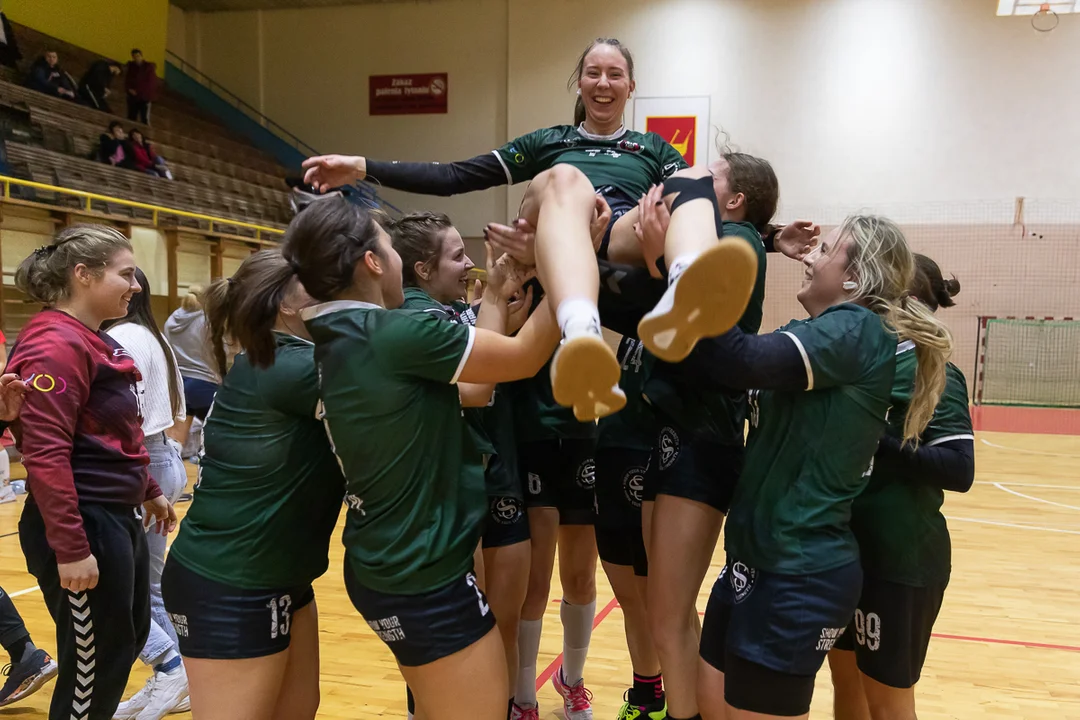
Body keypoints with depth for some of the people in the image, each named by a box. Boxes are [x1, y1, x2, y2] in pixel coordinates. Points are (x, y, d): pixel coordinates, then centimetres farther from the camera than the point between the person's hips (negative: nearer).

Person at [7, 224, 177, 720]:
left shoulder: (94, 341, 12)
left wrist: (148, 492, 24)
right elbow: (45, 453, -23)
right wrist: (70, 547, -25)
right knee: (94, 663, 3)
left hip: (117, 517, 10)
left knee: (129, 637, 22)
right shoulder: (56, 344, -18)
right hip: (83, 522, -10)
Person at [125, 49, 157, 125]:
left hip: (145, 97, -5)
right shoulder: (131, 66, 13)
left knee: (145, 119, -12)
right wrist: (129, 89, -7)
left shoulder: (149, 67, -2)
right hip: (133, 97, 5)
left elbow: (151, 83, -8)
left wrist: (137, 91, -10)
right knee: (131, 118, 3)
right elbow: (127, 80, 15)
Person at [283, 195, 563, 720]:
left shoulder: (331, 343, 4)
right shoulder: (395, 334, -23)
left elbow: (471, 383, 9)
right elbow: (524, 357, -13)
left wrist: (496, 290, 14)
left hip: (383, 569, 9)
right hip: (426, 580, -9)